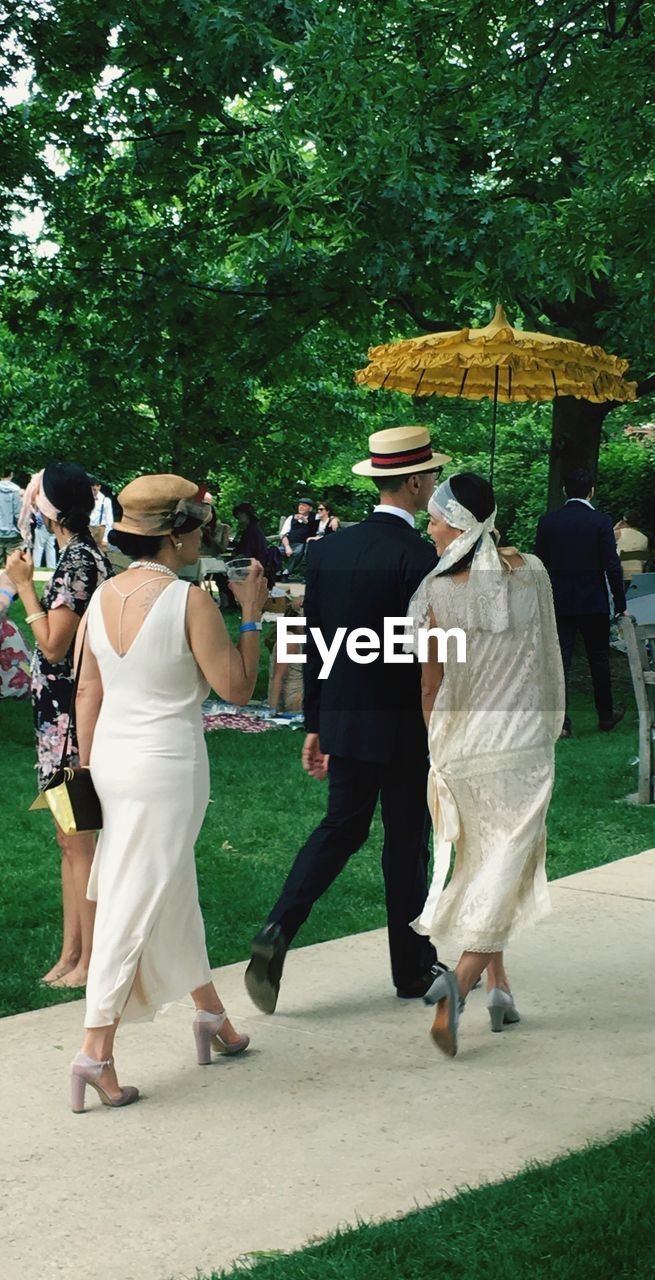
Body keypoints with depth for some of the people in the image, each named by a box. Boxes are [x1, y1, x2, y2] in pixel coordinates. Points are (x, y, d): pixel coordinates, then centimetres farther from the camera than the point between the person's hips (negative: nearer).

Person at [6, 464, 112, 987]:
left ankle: (91, 960, 7)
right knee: (71, 840, 14)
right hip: (66, 714, 10)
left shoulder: (76, 560, -18)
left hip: (71, 716, -10)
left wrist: (25, 586, -12)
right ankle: (71, 953, 22)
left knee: (78, 841, -1)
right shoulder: (90, 555, 11)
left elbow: (54, 646, -18)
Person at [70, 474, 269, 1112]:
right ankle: (96, 1050, 0)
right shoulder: (190, 601, -17)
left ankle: (210, 1011, 36)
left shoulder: (104, 596, 3)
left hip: (111, 759, 7)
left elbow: (88, 689, 9)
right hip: (166, 766, -7)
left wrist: (88, 769, 17)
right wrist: (252, 614, -2)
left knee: (174, 887, 21)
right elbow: (237, 687, -11)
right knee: (136, 904, -1)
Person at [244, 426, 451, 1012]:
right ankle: (414, 968, 23)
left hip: (342, 719, 5)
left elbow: (314, 646, 7)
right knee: (407, 839, 9)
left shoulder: (329, 548, 2)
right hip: (403, 724, -5)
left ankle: (278, 930, 0)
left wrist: (315, 725, 14)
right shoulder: (419, 556, -17)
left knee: (341, 825, 17)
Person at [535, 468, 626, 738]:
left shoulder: (547, 522, 0)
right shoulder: (601, 522, -8)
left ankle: (560, 721, -4)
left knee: (559, 659, 1)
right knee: (599, 658, 12)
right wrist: (620, 602, -1)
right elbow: (612, 566, -10)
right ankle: (606, 716, 23)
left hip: (558, 602, 2)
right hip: (594, 603, -1)